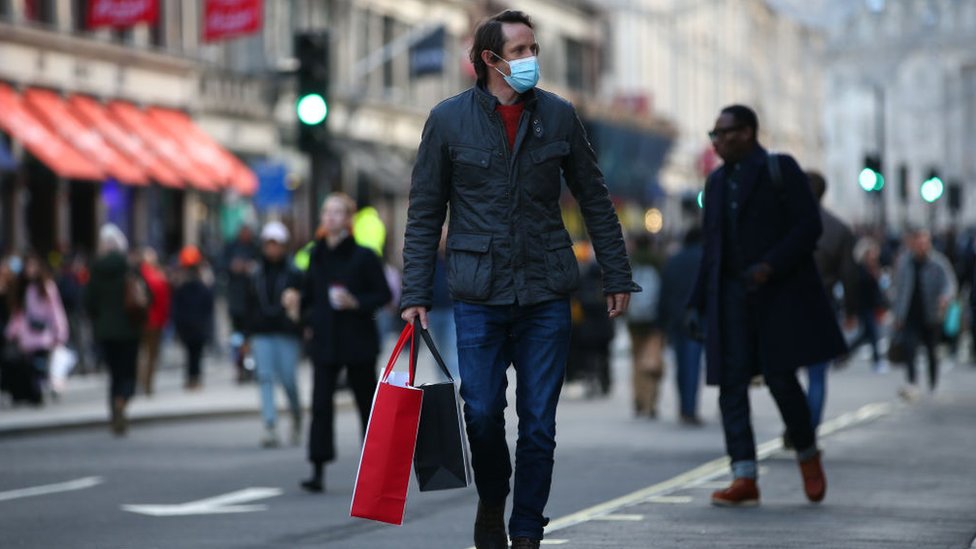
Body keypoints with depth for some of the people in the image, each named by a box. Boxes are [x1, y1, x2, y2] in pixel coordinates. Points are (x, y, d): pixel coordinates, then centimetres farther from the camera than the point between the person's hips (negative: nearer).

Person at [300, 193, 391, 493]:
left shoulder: (364, 257, -7)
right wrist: (309, 316, 1)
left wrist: (356, 303, -19)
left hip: (358, 342, -3)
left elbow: (384, 294, -6)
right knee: (321, 404, -7)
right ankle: (318, 471, -11)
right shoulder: (316, 255, 7)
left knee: (367, 403, 8)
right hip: (324, 342, 3)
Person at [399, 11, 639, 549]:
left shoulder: (558, 116, 4)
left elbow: (595, 201, 11)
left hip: (546, 294, 1)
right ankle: (491, 500, 26)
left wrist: (617, 277, 8)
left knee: (539, 424, 2)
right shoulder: (448, 119, 0)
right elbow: (424, 216, 3)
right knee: (482, 413, -3)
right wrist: (415, 294, -3)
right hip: (479, 297, -1)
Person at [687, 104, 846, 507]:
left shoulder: (780, 170, -1)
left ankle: (808, 456, 15)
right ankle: (745, 480, -7)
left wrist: (770, 265, -20)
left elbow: (809, 225, -9)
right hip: (732, 296, 6)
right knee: (731, 384, -5)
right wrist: (697, 304, 12)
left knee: (781, 378, -10)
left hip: (780, 293, -5)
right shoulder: (717, 181, 16)